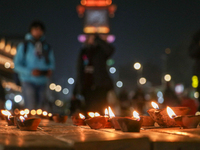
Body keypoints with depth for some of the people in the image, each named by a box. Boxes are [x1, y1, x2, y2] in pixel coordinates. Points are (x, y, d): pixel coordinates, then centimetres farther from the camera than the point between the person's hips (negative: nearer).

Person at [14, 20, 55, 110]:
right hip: (28, 81, -4)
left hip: (42, 82, 4)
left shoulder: (47, 48, 9)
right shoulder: (23, 46, 0)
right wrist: (30, 72, -18)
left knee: (39, 108, 6)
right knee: (31, 108, -13)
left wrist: (50, 70, -5)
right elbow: (17, 65, -2)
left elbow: (51, 63, 20)